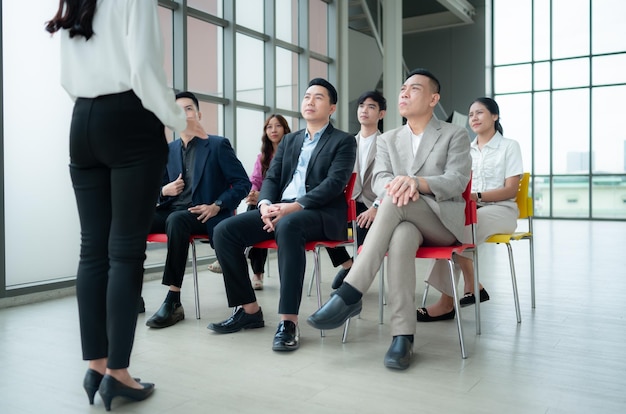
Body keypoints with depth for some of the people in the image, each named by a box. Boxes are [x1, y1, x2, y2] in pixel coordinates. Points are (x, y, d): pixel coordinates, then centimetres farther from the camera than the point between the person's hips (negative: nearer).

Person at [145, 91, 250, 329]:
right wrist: (164, 191, -4)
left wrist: (216, 206, -16)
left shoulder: (218, 145, 1)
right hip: (172, 210, 5)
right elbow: (161, 188, 22)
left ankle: (174, 301, -33)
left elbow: (242, 183, -3)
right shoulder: (169, 149, 16)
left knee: (175, 220, -38)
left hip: (202, 214, -5)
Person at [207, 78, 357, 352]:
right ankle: (249, 310, -5)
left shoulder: (343, 141, 5)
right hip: (280, 209, 6)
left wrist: (293, 207, -23)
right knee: (224, 230, -15)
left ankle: (288, 322, -36)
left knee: (288, 226, -40)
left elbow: (334, 183, -10)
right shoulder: (289, 140, 22)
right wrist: (265, 204, -10)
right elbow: (271, 178, 14)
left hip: (322, 213, -6)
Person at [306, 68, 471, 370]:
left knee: (396, 202, -35)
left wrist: (416, 182, -29)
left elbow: (457, 182, -9)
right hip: (404, 220, 3)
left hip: (443, 220, -2)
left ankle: (350, 293, -39)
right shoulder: (388, 140, 17)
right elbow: (379, 180, 0)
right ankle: (403, 335, -38)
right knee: (401, 237, -37)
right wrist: (397, 186, -26)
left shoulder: (455, 135, 6)